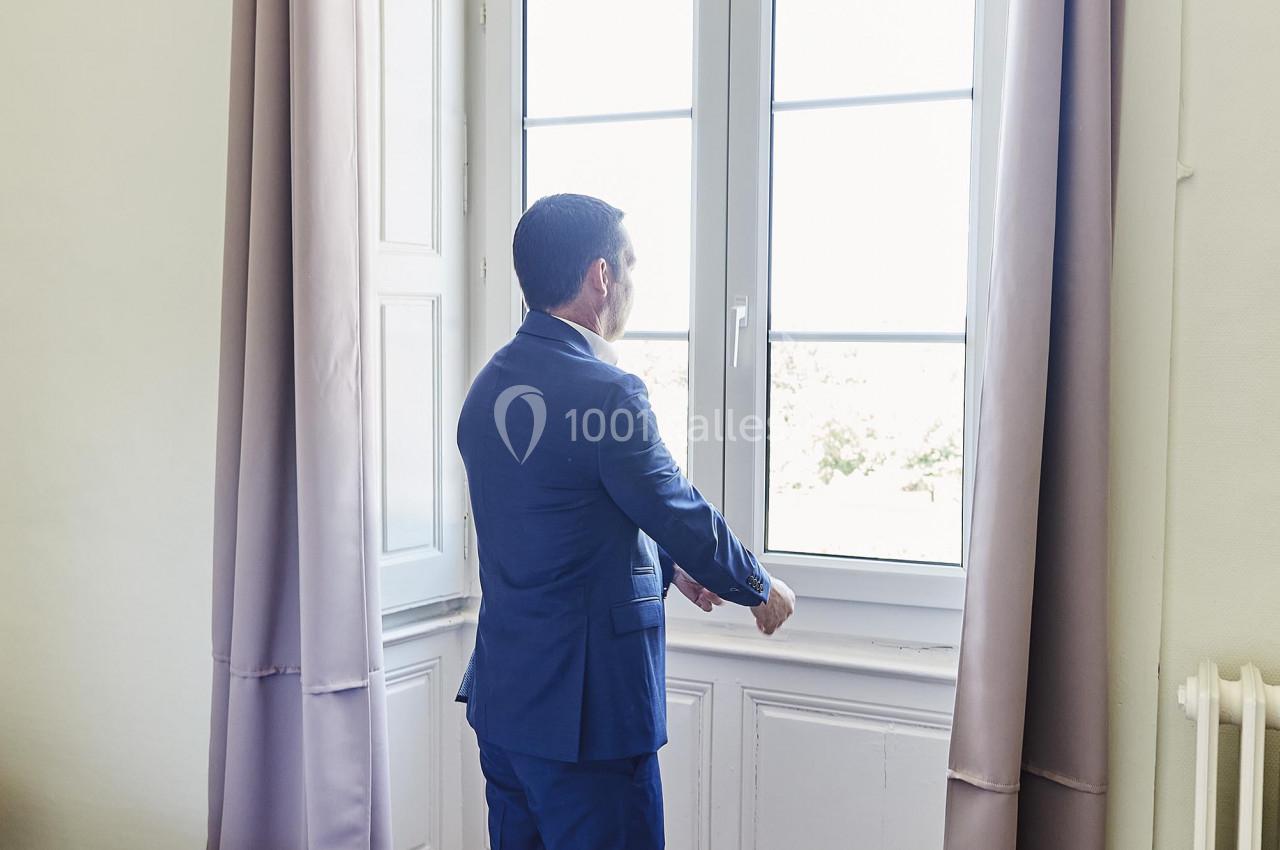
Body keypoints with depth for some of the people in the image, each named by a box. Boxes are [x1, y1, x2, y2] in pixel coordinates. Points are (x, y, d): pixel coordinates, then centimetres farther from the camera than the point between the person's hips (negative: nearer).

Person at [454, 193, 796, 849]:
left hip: (500, 696, 9)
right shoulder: (605, 392, -21)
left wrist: (668, 566, 23)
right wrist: (761, 587, 6)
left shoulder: (492, 384, 6)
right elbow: (683, 516, -12)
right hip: (584, 713, -9)